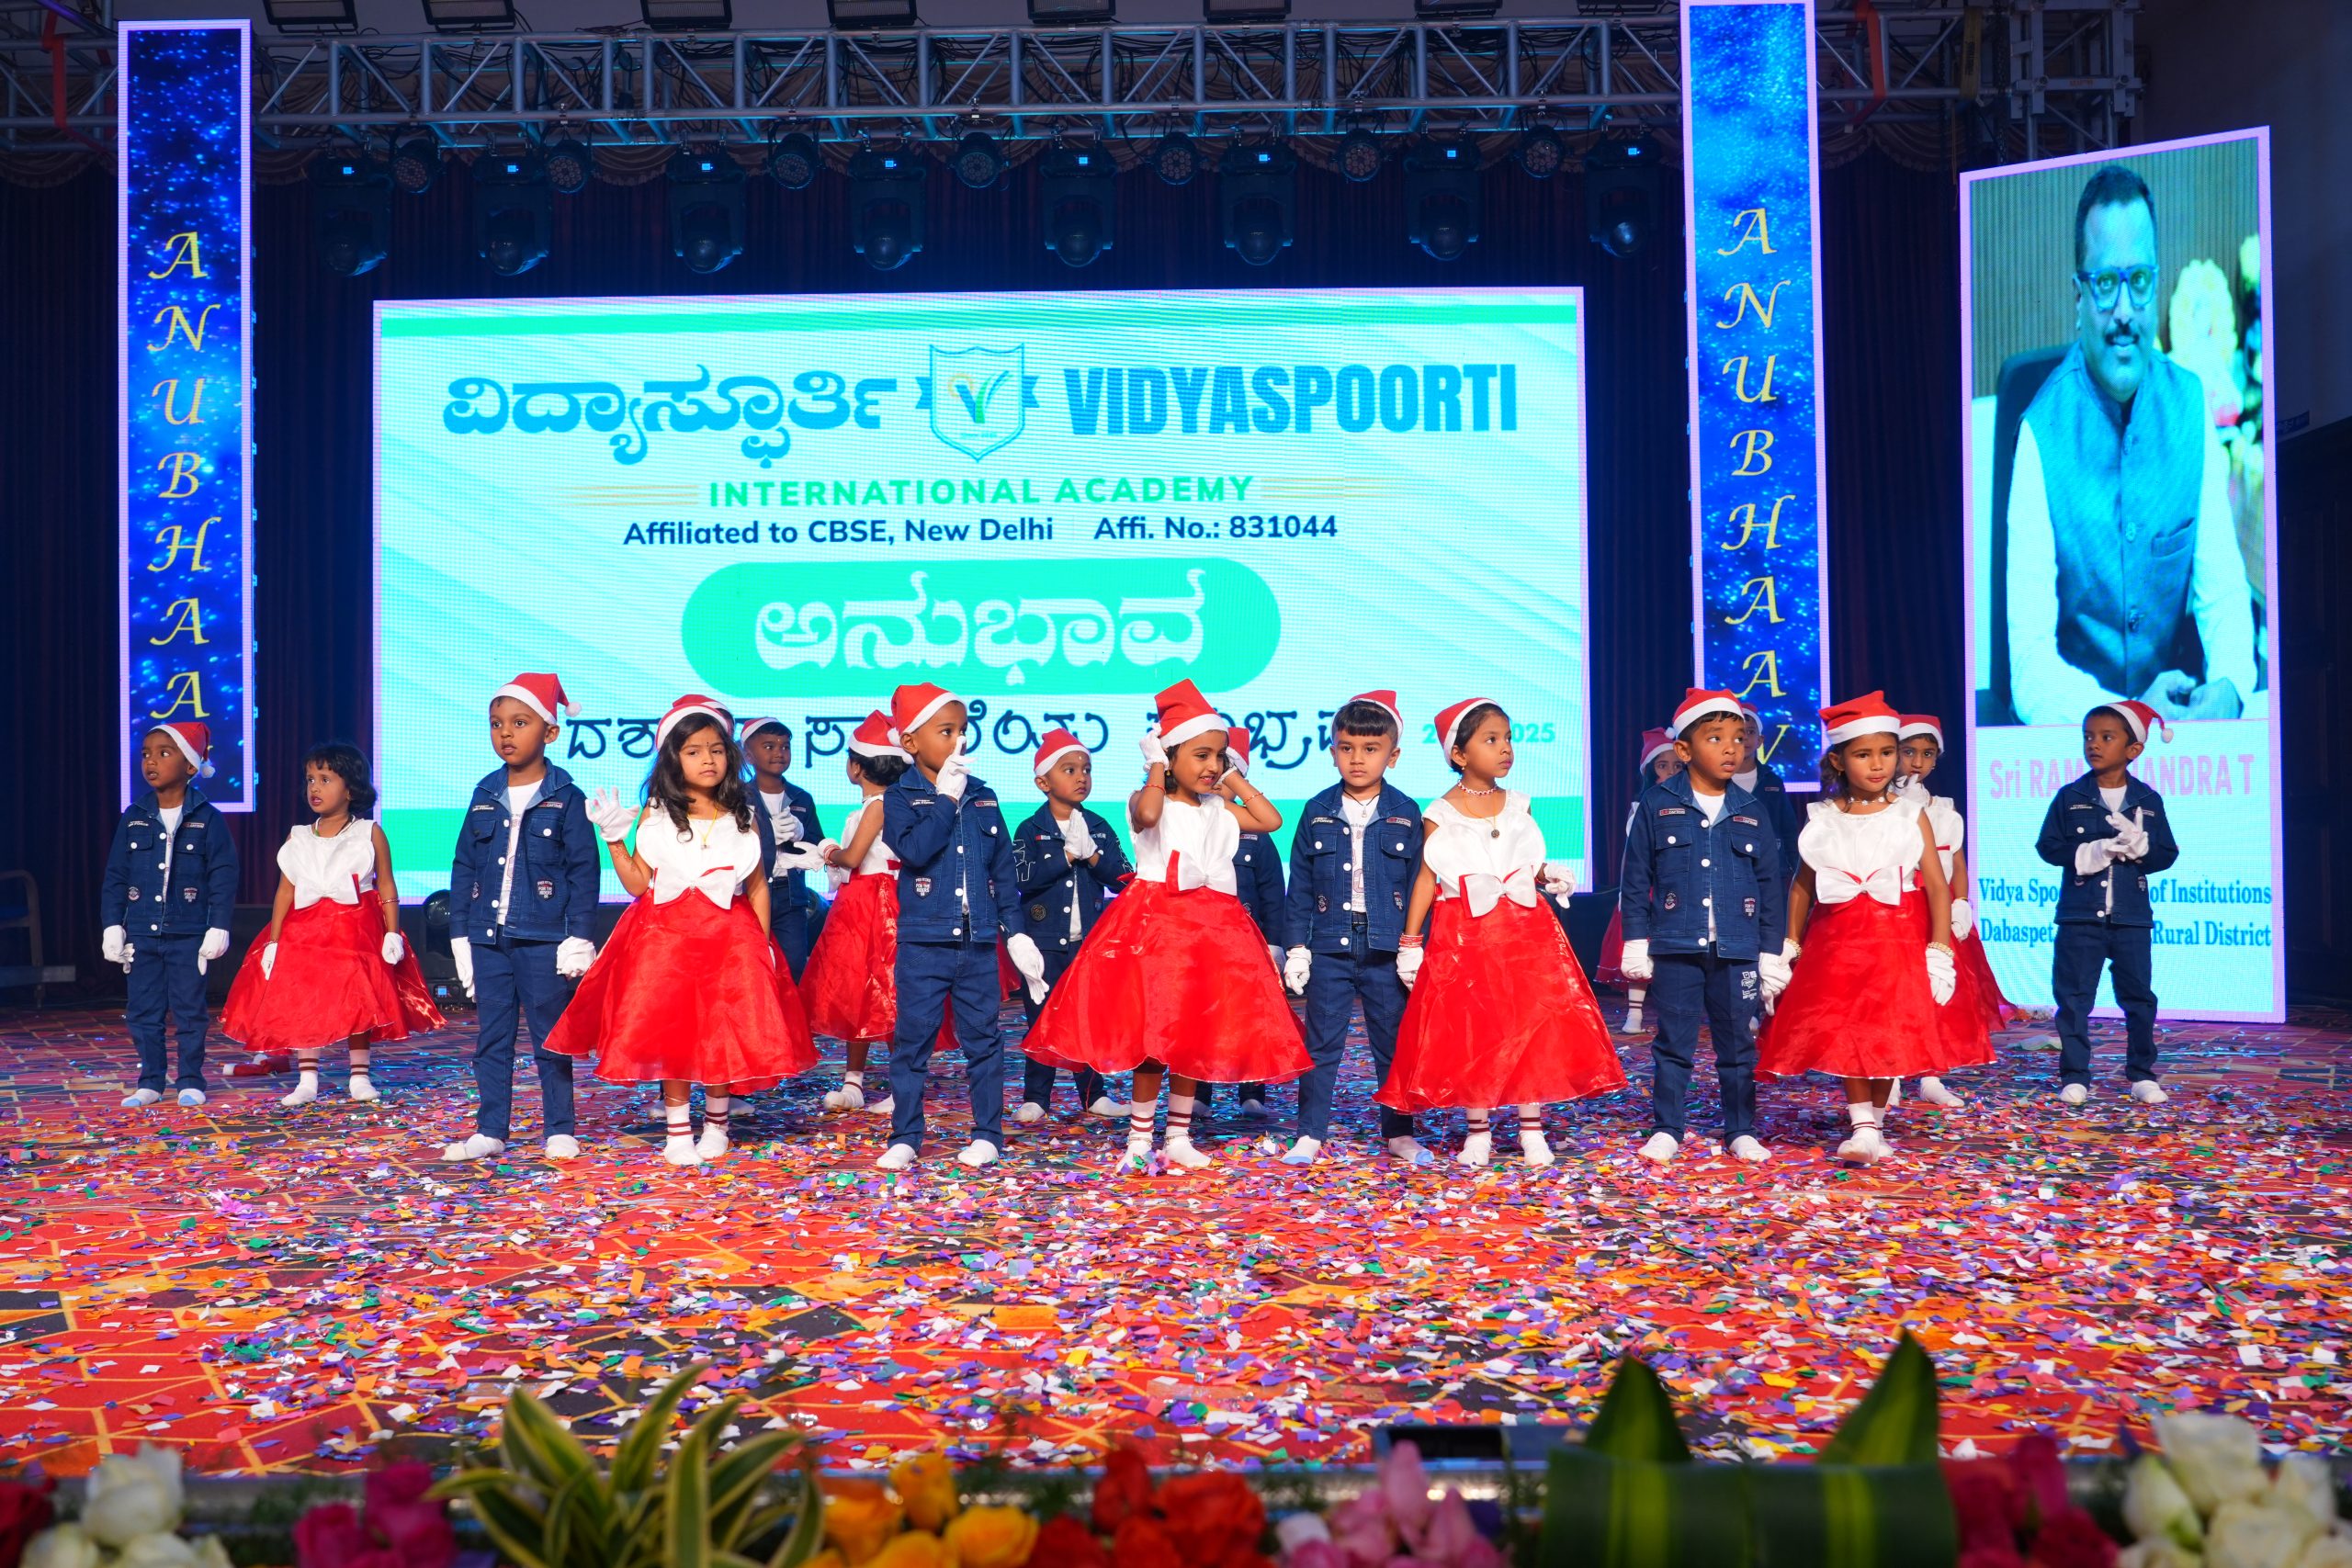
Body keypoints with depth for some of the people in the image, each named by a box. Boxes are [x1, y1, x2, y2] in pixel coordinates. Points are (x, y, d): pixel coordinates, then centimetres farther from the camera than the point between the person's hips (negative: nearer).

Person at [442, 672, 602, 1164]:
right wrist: (460, 934, 8)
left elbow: (583, 872, -5)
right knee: (491, 1038, 9)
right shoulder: (485, 796, 8)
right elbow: (464, 868, 12)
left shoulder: (565, 799, -3)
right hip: (488, 938, 4)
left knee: (550, 1037, 3)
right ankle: (490, 1131, 17)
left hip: (544, 939, -4)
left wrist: (580, 937, -10)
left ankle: (559, 1131, 12)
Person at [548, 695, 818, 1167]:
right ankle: (677, 1130, 12)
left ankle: (716, 1125, 18)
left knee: (727, 1035, -1)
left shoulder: (743, 819, 6)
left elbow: (758, 887, 8)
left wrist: (763, 943, 0)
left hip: (730, 937, 1)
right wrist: (614, 839, -9)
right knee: (670, 1034, -1)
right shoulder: (656, 815, 3)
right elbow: (638, 884, 0)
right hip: (666, 936, -1)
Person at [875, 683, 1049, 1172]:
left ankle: (987, 1134, 16)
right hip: (922, 942, -3)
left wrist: (1016, 932, 9)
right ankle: (905, 1137, 10)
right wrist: (946, 799, -15)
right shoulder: (901, 797, -2)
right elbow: (914, 849, -21)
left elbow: (1004, 870, 12)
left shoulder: (983, 797, 9)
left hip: (978, 943, 3)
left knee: (983, 1039, 7)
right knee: (912, 1039, 2)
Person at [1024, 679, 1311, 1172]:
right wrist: (1157, 772, -13)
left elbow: (1271, 820, 7)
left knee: (1194, 1038, 8)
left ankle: (1179, 1136, 17)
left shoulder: (1218, 809, 12)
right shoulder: (1149, 801, -6)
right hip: (1154, 923, -5)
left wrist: (1234, 779, 8)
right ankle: (1139, 1138, 6)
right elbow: (1147, 814, -30)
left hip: (1211, 928, 6)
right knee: (1151, 1036, -4)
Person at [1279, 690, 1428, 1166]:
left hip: (1387, 948, 0)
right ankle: (1310, 1134, 14)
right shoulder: (1318, 813, 2)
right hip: (1329, 947, 1)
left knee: (1394, 1044, 8)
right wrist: (1296, 947, 1)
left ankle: (1399, 1132, 20)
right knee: (1322, 1043, 5)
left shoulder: (1406, 814, 0)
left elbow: (1419, 885, 2)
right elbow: (1300, 887, 5)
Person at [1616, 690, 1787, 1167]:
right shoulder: (1657, 804, -1)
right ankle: (1667, 1130, 15)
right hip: (1676, 947, -2)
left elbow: (1771, 887, 9)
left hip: (1738, 950, 2)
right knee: (1673, 1045, 5)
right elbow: (1636, 878, 2)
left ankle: (1741, 1132, 20)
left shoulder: (1751, 813, 5)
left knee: (1738, 1046, 9)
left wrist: (1772, 953, 6)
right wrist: (1636, 941, 0)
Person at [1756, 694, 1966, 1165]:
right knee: (1843, 1033, -4)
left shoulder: (1910, 816, 0)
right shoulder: (1822, 818, 3)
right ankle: (1862, 1126, 2)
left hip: (1897, 941, -1)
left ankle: (1875, 1121, 17)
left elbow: (1937, 884, -2)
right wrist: (1790, 945, 10)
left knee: (1889, 1034, 1)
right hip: (1836, 942, 1)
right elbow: (1803, 885, 10)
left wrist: (1939, 951, -9)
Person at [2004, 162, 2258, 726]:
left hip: (2181, 702, 4)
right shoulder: (2041, 436, -12)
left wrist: (2229, 688, -18)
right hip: (2079, 725, -3)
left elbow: (2221, 590, 2)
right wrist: (2130, 720, -30)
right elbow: (2029, 666, -15)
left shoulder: (2191, 404, 2)